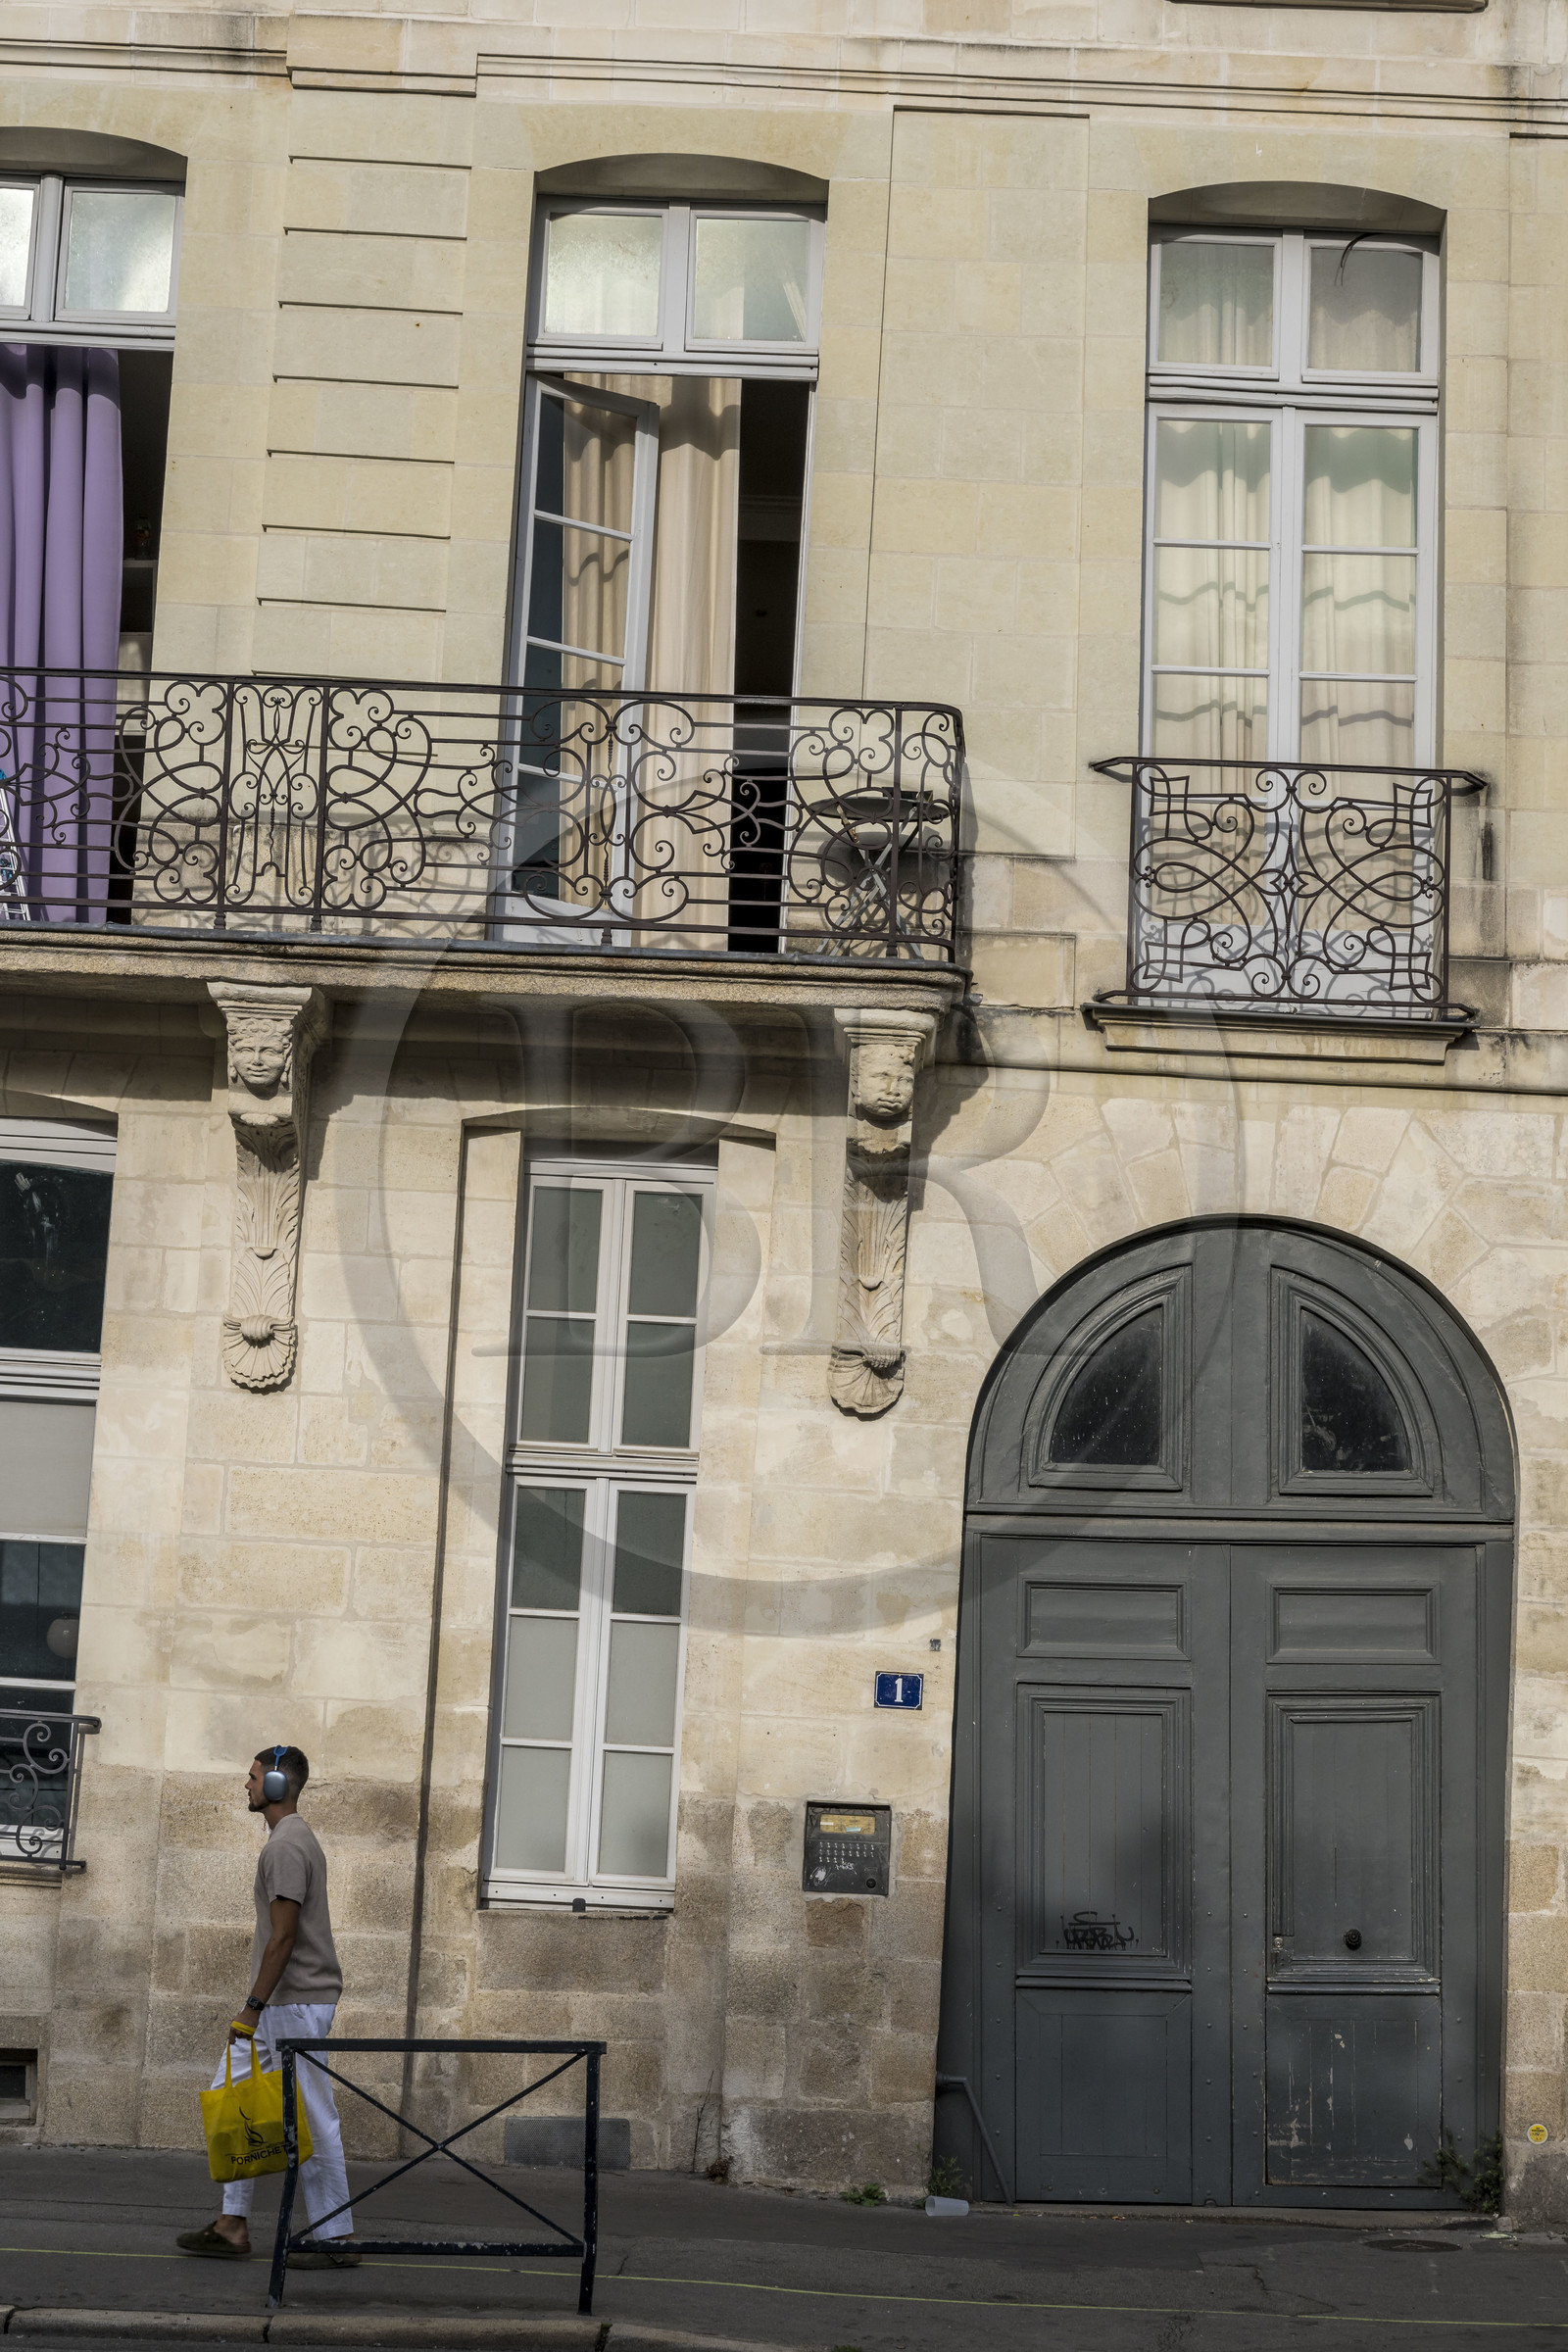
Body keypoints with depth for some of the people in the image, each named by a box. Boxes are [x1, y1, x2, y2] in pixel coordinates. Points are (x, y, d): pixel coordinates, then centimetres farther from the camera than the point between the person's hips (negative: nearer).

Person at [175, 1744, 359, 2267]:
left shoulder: (286, 1846, -16)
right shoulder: (295, 1838, 17)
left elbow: (283, 1936, -21)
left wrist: (254, 2007, -20)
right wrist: (257, 2006, 24)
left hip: (295, 2004, -11)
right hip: (280, 2006, 11)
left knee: (311, 2119, -5)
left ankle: (337, 2237, 0)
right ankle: (232, 2225, 12)